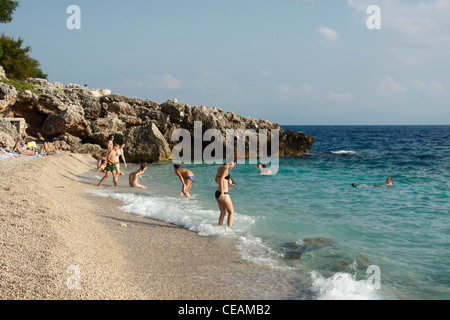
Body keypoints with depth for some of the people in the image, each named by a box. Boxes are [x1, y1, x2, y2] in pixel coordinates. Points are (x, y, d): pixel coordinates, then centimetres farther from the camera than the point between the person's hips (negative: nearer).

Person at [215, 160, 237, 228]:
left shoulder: (220, 168, 13)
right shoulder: (225, 168, -13)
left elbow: (216, 179, 27)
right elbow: (221, 180, -22)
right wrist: (222, 192, -24)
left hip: (217, 192, 8)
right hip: (223, 194, -8)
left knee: (223, 213, 17)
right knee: (231, 212, 4)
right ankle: (229, 228, 1)